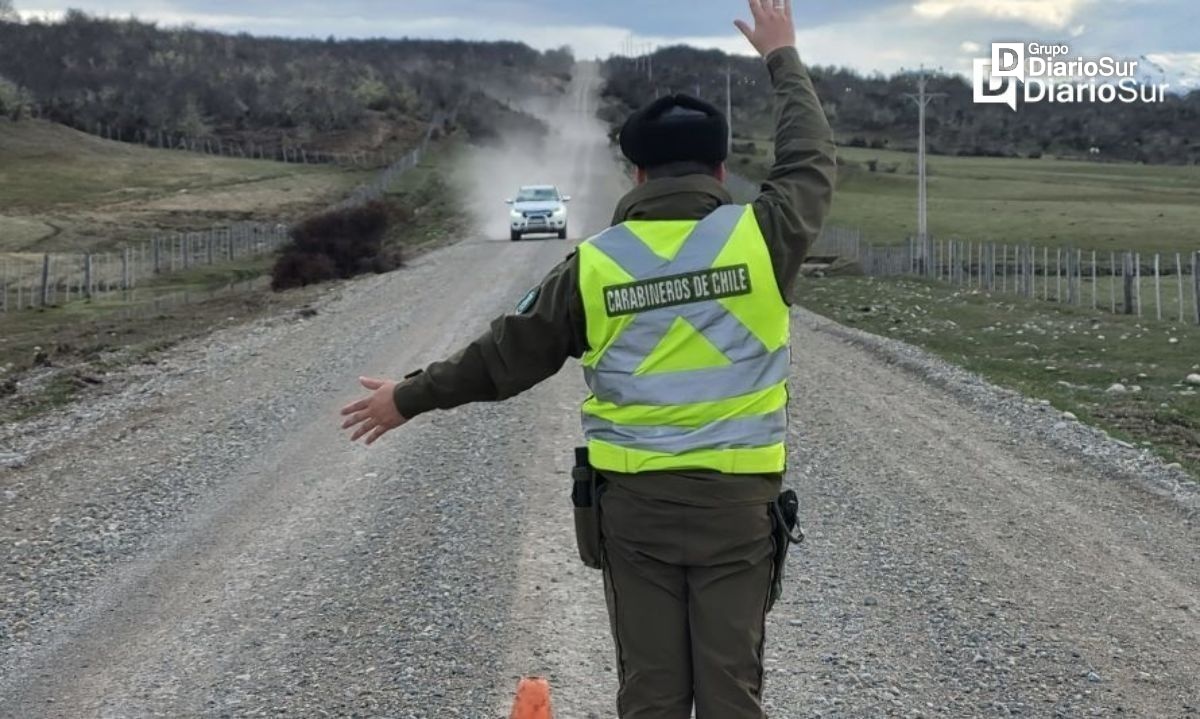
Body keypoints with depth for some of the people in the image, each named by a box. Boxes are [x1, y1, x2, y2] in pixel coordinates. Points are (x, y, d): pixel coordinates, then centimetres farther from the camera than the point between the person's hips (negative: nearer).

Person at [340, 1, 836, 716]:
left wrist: (410, 397, 18)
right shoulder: (760, 235, -6)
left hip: (635, 500, 1)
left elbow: (506, 354, 3)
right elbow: (811, 161, 12)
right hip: (736, 499, -1)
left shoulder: (596, 261, -4)